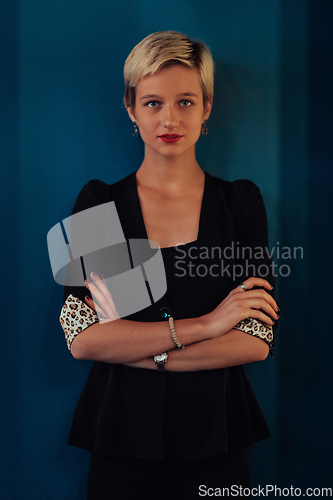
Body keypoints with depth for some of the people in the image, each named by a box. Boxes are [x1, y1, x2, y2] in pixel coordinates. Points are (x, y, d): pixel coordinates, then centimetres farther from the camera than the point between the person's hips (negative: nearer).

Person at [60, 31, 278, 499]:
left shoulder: (241, 202, 0)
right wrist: (203, 325, -17)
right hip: (122, 441, 0)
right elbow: (81, 338, -12)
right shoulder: (98, 202, -1)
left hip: (215, 443, 1)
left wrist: (130, 347, -14)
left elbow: (257, 341, -9)